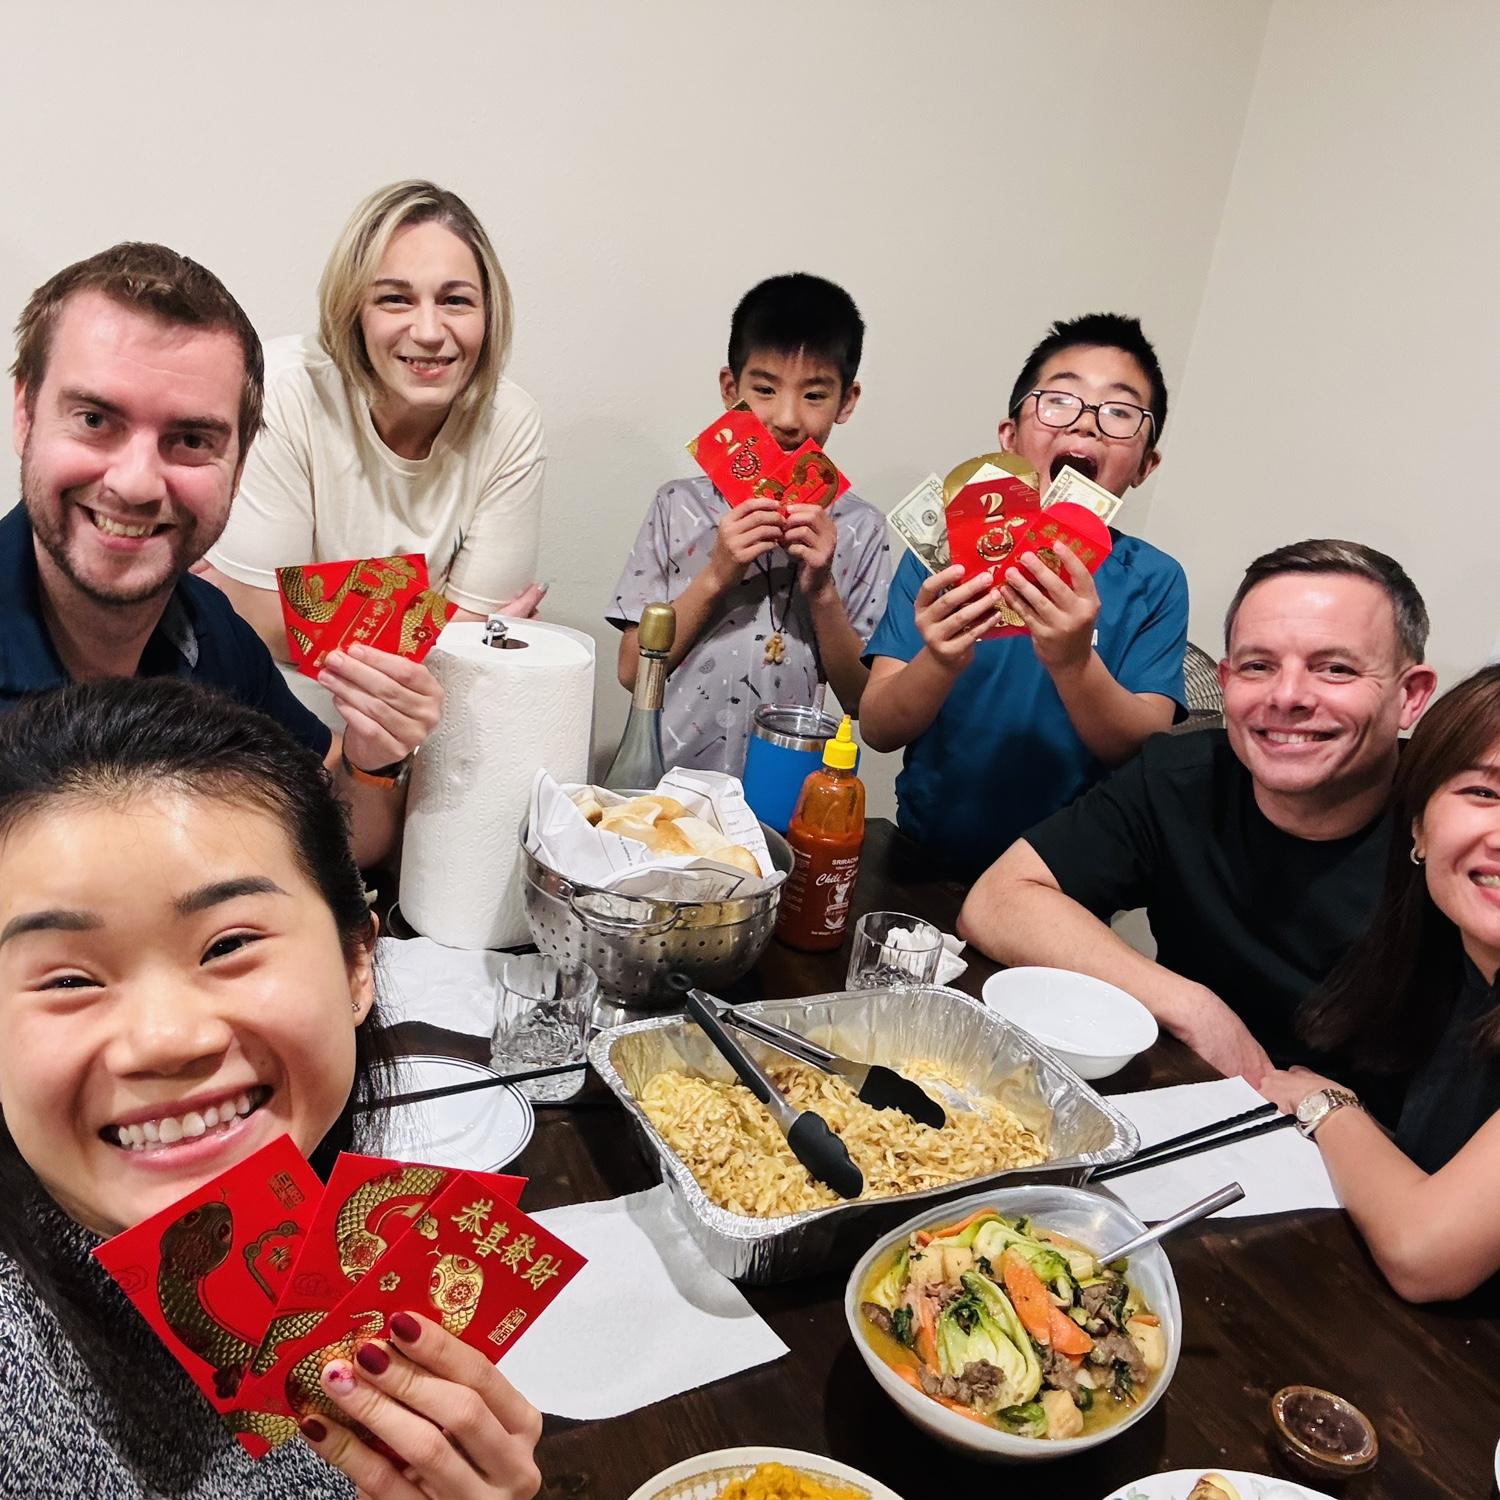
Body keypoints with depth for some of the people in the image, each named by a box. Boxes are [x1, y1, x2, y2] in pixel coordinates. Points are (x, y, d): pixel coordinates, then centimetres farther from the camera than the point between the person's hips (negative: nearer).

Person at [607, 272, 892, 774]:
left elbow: (860, 698, 2)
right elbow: (632, 671, -1)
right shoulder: (679, 505, 3)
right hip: (666, 777, 0)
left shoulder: (860, 529, 3)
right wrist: (714, 577, -11)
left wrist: (822, 591, -11)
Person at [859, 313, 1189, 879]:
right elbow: (878, 729, -6)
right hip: (922, 867, 2)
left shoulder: (1154, 583, -3)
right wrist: (941, 663, -26)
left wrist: (1073, 663, -28)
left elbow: (1149, 756, -10)